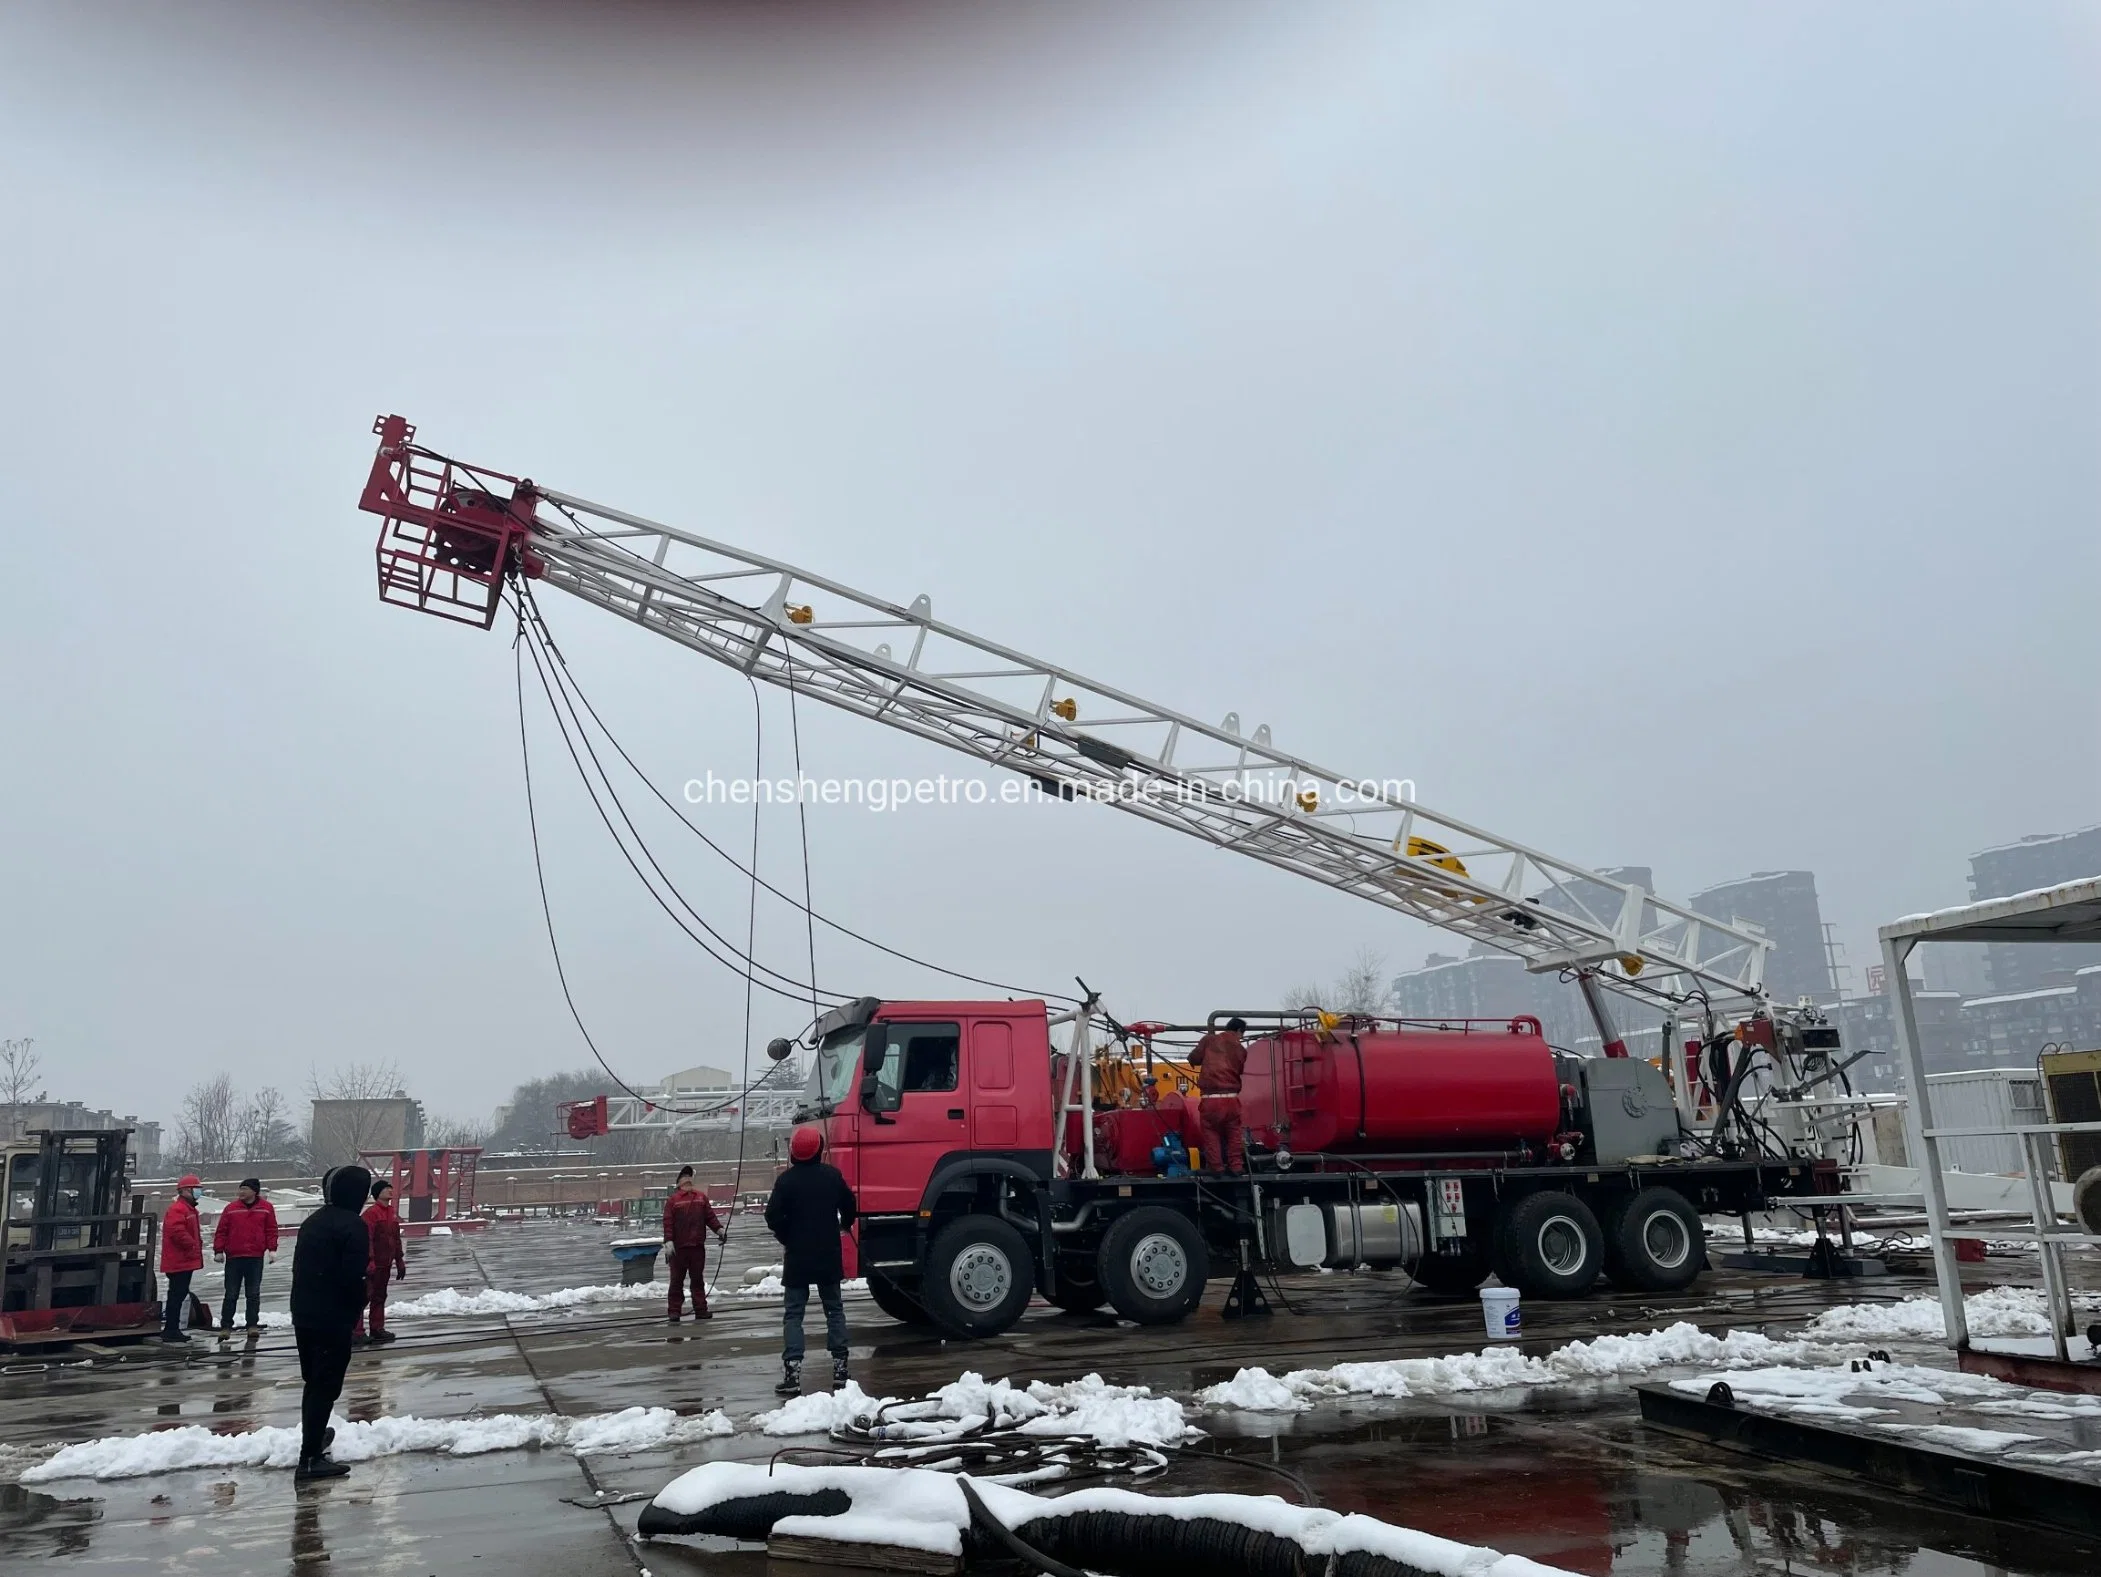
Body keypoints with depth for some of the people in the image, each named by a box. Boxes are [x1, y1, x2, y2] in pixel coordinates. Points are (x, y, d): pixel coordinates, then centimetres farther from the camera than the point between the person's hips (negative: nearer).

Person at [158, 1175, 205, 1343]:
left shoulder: (189, 1209, 20)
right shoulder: (177, 1209, -15)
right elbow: (178, 1232, -26)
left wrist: (196, 1245, 16)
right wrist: (193, 1245, -19)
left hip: (185, 1261, 11)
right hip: (179, 1261, -11)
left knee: (180, 1294, 14)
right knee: (177, 1294, -8)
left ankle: (172, 1329, 21)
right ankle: (170, 1330, -5)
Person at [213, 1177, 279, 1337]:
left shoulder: (266, 1208, 3)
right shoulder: (231, 1208, 2)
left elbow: (271, 1230, 5)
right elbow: (221, 1231, 2)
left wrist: (272, 1249, -3)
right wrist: (218, 1251, -4)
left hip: (256, 1258, 0)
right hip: (233, 1258, 0)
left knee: (254, 1294, 6)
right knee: (231, 1294, 3)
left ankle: (253, 1325, 12)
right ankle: (225, 1326, 11)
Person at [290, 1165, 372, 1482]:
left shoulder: (312, 1222, 12)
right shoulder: (353, 1225, -15)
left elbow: (299, 1267, 16)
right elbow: (353, 1277, -20)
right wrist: (356, 1310, -4)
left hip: (303, 1315, 9)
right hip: (333, 1319, -9)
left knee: (313, 1381, 23)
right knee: (326, 1386, -4)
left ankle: (313, 1437, 38)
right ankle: (310, 1458, -4)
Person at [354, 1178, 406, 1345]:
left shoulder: (392, 1213, 13)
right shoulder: (371, 1212, -15)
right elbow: (366, 1238, -20)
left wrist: (399, 1260, 19)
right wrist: (369, 1261, -25)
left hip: (385, 1264, 9)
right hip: (370, 1264, -9)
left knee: (380, 1297, 14)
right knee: (364, 1296, -6)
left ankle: (377, 1329, 21)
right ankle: (356, 1331, -3)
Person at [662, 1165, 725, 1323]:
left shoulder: (701, 1197, 11)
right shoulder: (673, 1200, 0)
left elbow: (710, 1216, 9)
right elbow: (668, 1222, -7)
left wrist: (719, 1229, -5)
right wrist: (668, 1241, -16)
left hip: (698, 1245, 3)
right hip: (679, 1247, -3)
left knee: (698, 1279, 9)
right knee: (677, 1280, 2)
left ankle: (701, 1310, 13)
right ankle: (674, 1312, 7)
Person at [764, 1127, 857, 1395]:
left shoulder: (786, 1179, -11)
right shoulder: (832, 1175, -2)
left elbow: (773, 1217, -15)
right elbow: (849, 1206, 8)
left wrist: (787, 1238, 4)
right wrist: (844, 1225, 30)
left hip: (797, 1256, -2)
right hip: (829, 1255, 2)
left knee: (793, 1313, 2)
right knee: (834, 1309, 13)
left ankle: (792, 1371, -9)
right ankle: (839, 1366, 10)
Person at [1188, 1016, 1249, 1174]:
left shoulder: (1209, 1040, 2)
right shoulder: (1241, 1050, 9)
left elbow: (1193, 1059, 6)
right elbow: (1238, 1071, 15)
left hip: (1210, 1099, -2)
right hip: (1231, 1098, 2)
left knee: (1211, 1134, 7)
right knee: (1233, 1134, 16)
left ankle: (1216, 1169, 6)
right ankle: (1236, 1166, 17)